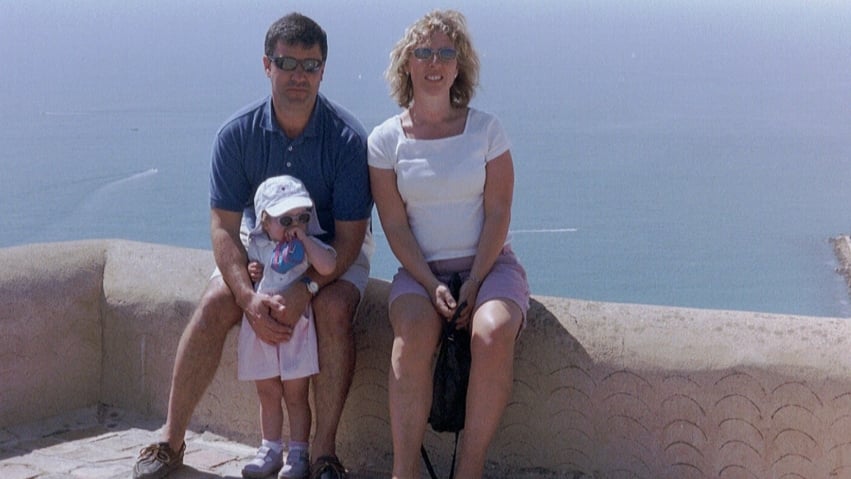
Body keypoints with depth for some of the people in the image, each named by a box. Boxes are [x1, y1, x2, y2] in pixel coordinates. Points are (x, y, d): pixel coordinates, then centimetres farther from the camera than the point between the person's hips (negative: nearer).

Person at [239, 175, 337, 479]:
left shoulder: (310, 246, -6)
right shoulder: (256, 247, 4)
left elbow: (327, 266, -26)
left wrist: (303, 238, -20)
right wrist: (250, 275, -6)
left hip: (296, 329, -4)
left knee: (295, 396, 3)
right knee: (268, 394, 13)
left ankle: (298, 453, 13)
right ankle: (270, 450, 25)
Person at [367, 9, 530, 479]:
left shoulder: (485, 128, 2)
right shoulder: (386, 139, 3)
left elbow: (498, 214, -2)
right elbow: (395, 225, -1)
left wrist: (473, 283, -13)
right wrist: (432, 286, -13)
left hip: (488, 264, 0)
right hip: (420, 269, 0)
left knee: (493, 333, -32)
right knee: (413, 333, -32)